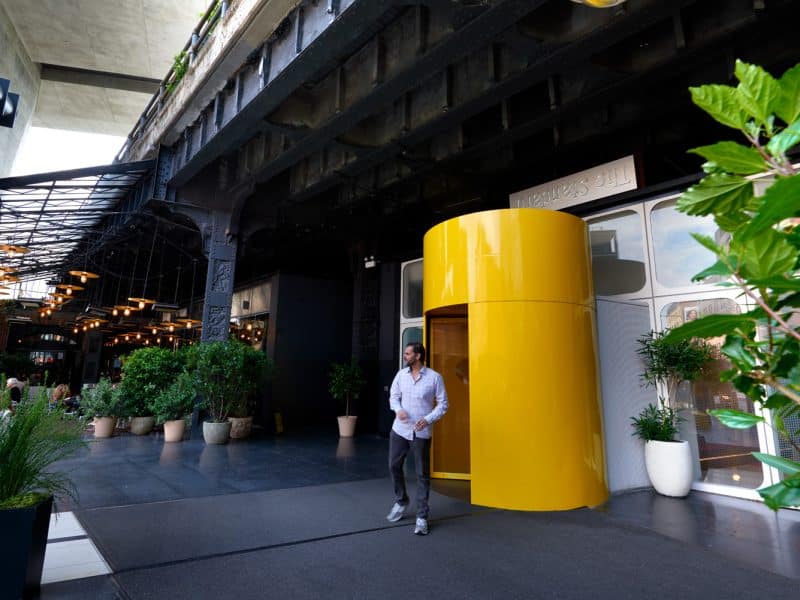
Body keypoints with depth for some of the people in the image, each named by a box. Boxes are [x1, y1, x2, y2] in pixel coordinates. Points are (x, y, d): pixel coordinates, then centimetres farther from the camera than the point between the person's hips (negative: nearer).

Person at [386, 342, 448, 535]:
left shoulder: (434, 377, -9)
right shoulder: (401, 374, 1)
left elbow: (443, 403, -4)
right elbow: (393, 396, 9)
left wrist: (428, 419, -18)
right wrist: (398, 410, -12)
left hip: (421, 433, -4)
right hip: (399, 429, 4)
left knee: (422, 474, 3)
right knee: (394, 466, 12)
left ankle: (422, 517, 15)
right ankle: (401, 502, 37)